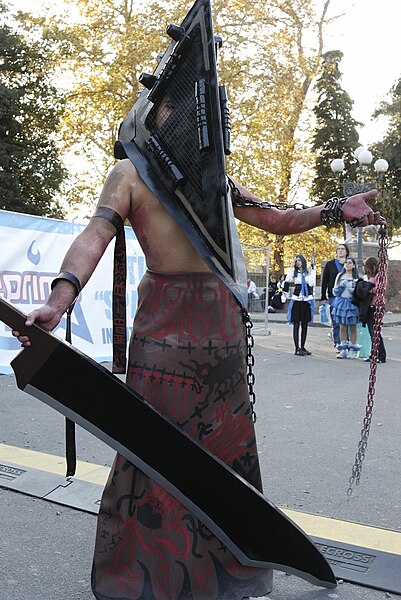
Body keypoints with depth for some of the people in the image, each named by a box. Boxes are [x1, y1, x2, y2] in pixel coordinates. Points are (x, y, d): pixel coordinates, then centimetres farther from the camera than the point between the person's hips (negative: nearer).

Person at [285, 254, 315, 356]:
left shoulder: (309, 272, 6)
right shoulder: (295, 273, 8)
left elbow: (311, 283, -9)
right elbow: (288, 280, -12)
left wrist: (312, 270, -9)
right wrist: (291, 267, -8)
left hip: (307, 301, 1)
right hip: (297, 300, -1)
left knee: (305, 325, 8)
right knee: (296, 325, -4)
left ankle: (302, 347, 17)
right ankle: (297, 348, -2)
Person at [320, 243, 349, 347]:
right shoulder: (330, 264, 8)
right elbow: (324, 282, 7)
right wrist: (323, 297, 1)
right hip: (333, 297, 0)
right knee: (335, 322, 0)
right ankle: (337, 343, 6)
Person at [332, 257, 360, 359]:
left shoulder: (357, 277, 4)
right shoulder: (340, 276, 12)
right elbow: (335, 291, 9)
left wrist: (354, 289, -18)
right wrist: (341, 285, -7)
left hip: (352, 303, -2)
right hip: (341, 302, 2)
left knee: (352, 327, 1)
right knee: (342, 327, 3)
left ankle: (352, 350, 6)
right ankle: (343, 350, 7)